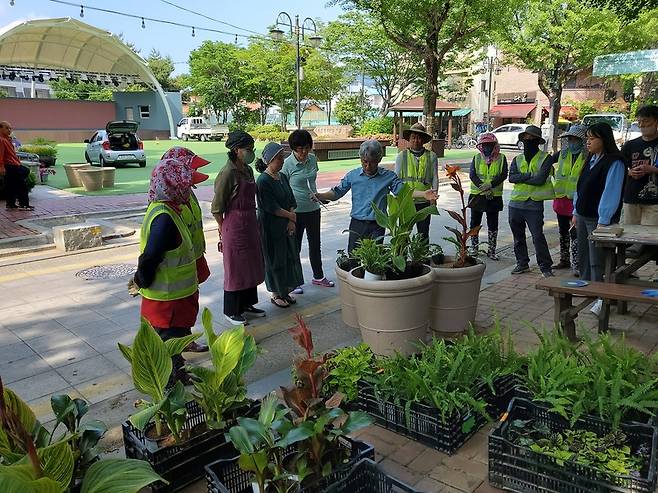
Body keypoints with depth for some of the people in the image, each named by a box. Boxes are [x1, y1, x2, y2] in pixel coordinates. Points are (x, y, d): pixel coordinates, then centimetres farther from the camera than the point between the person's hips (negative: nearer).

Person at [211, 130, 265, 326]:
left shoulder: (248, 170, 8)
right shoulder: (228, 174, -18)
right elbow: (217, 207, -14)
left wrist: (253, 224, 13)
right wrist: (224, 230, -5)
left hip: (251, 225, 8)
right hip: (235, 227, -8)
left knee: (251, 266, 17)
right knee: (235, 269, 3)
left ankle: (247, 305, 33)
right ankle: (231, 311, 18)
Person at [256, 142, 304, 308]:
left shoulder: (282, 177, 8)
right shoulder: (263, 181, -16)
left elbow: (292, 201, 7)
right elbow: (272, 207, -20)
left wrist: (292, 221, -6)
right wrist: (292, 216, -11)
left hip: (287, 226, 8)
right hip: (271, 227, -7)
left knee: (289, 256, 12)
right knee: (275, 259, 3)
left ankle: (285, 291, 27)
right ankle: (275, 294, 19)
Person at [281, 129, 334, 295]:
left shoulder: (312, 159, 1)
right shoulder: (287, 164, -14)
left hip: (313, 209, 6)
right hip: (296, 211, -5)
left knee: (315, 244, 17)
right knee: (295, 246, 6)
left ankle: (318, 276, 33)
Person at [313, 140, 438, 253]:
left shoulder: (388, 176, 0)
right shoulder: (352, 175, 2)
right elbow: (336, 192, 4)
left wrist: (423, 194, -18)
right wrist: (319, 196, -13)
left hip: (377, 226, -1)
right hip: (357, 224, 1)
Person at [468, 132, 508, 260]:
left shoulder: (501, 158, 1)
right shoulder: (477, 158, 4)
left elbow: (503, 175, -9)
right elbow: (472, 175, -6)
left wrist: (490, 185, -21)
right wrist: (483, 187, -17)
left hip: (494, 196, -1)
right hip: (477, 195, 1)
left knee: (493, 224, 4)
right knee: (474, 222, 8)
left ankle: (491, 250, 13)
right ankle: (474, 248, 21)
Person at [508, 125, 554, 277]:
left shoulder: (545, 158, -2)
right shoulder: (517, 159, 13)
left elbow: (540, 179, -16)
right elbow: (511, 177, -3)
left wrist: (521, 178, -7)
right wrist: (529, 176, -15)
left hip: (534, 204, -5)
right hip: (516, 202, 6)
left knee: (538, 236, -7)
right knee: (518, 236, 13)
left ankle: (546, 267, 3)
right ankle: (522, 263, 26)